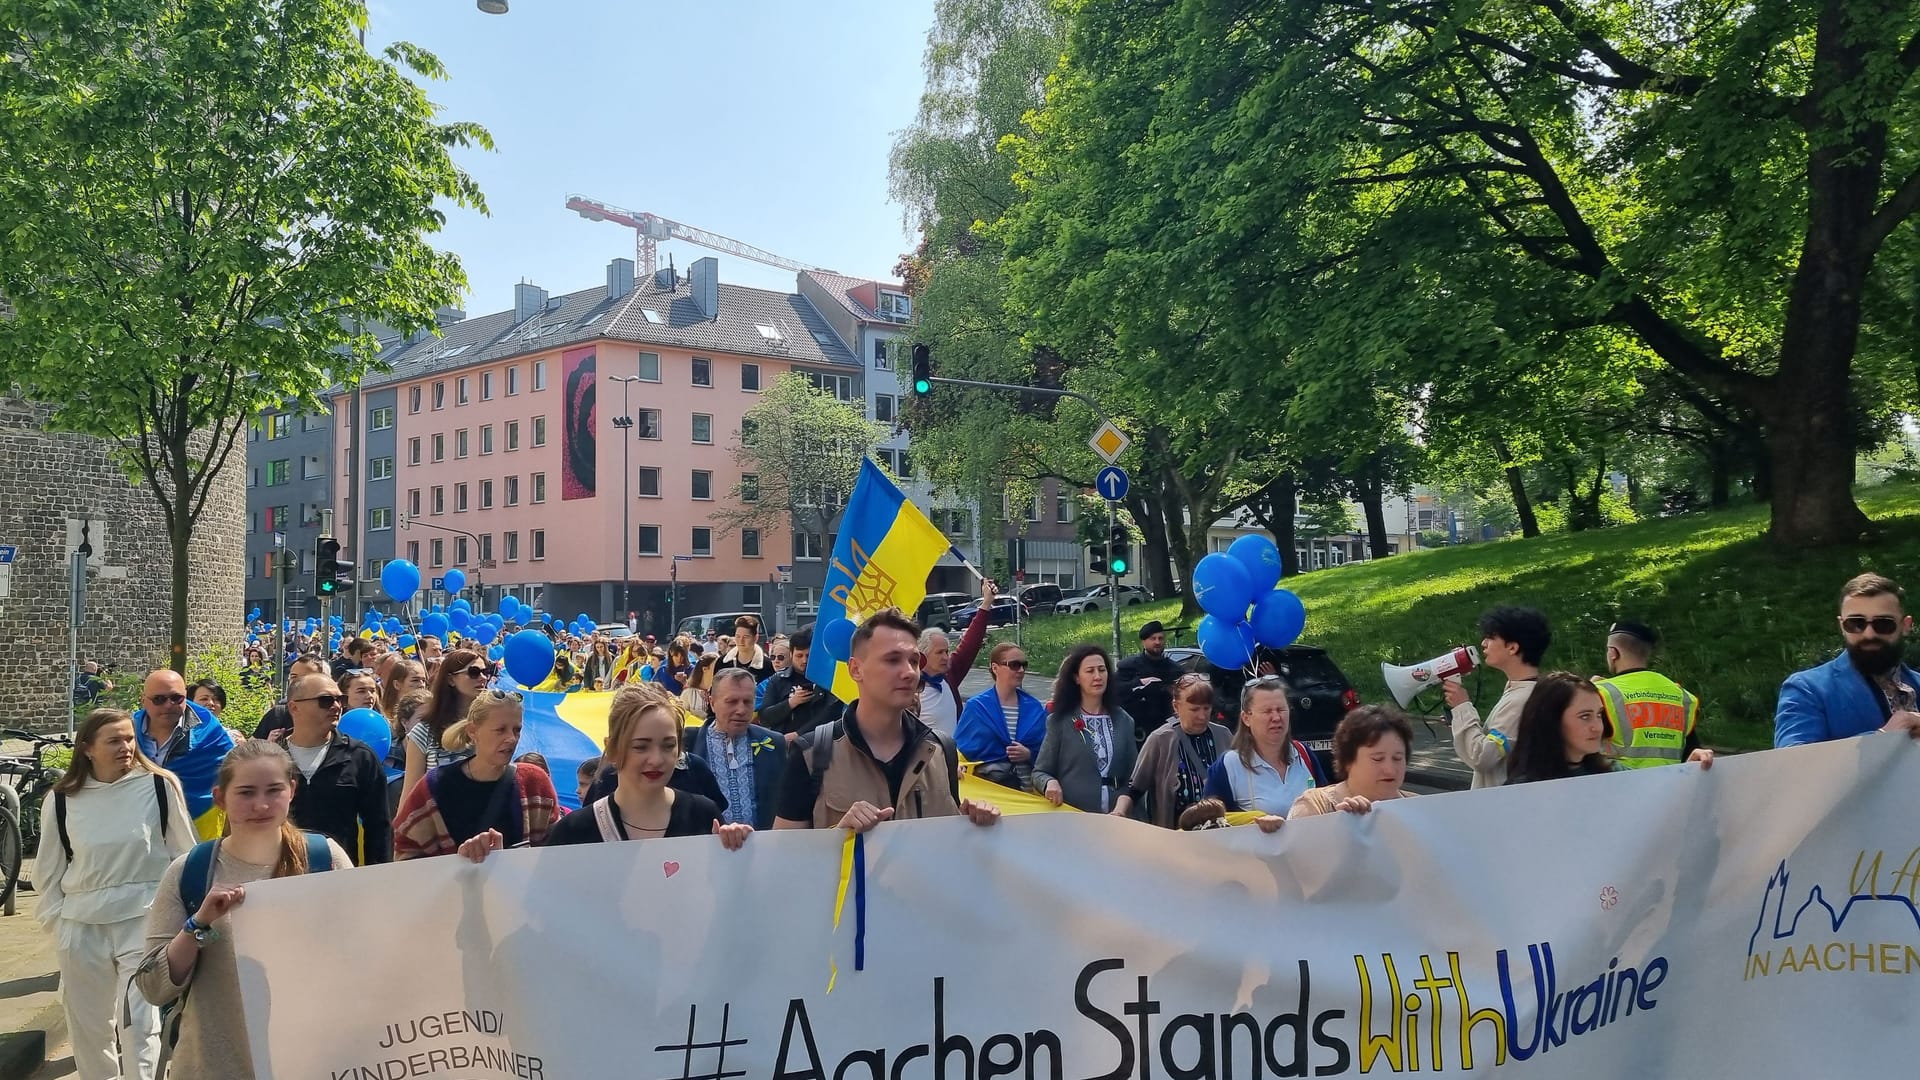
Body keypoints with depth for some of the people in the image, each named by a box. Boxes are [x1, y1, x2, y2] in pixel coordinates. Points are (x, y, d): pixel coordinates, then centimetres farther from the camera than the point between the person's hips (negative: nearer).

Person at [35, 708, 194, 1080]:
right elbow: (48, 869, 12)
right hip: (81, 927, 3)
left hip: (145, 921, -3)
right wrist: (55, 919, 8)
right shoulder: (62, 800, 1)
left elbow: (185, 853, 2)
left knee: (139, 1023, -6)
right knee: (88, 1025, 14)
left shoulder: (160, 786, -6)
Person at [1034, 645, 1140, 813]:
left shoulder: (1123, 720, 9)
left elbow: (1133, 774, 15)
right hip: (1073, 815, -1)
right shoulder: (1059, 720, 2)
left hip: (1116, 814, 1)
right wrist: (1050, 782, -16)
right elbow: (1039, 772, 4)